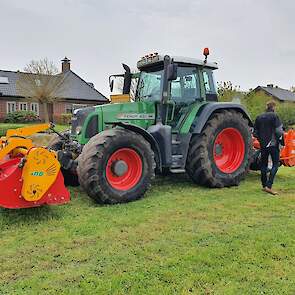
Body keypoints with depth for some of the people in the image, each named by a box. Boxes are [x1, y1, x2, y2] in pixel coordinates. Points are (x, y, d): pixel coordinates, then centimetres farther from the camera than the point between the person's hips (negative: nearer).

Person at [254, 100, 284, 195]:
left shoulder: (259, 117, 5)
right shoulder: (274, 116, -9)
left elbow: (255, 133, 7)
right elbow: (279, 131, -16)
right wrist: (281, 135, 4)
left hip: (263, 144, 5)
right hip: (273, 144, -5)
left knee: (264, 164, 12)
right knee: (275, 164, 1)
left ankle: (264, 185, 19)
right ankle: (269, 186, -9)